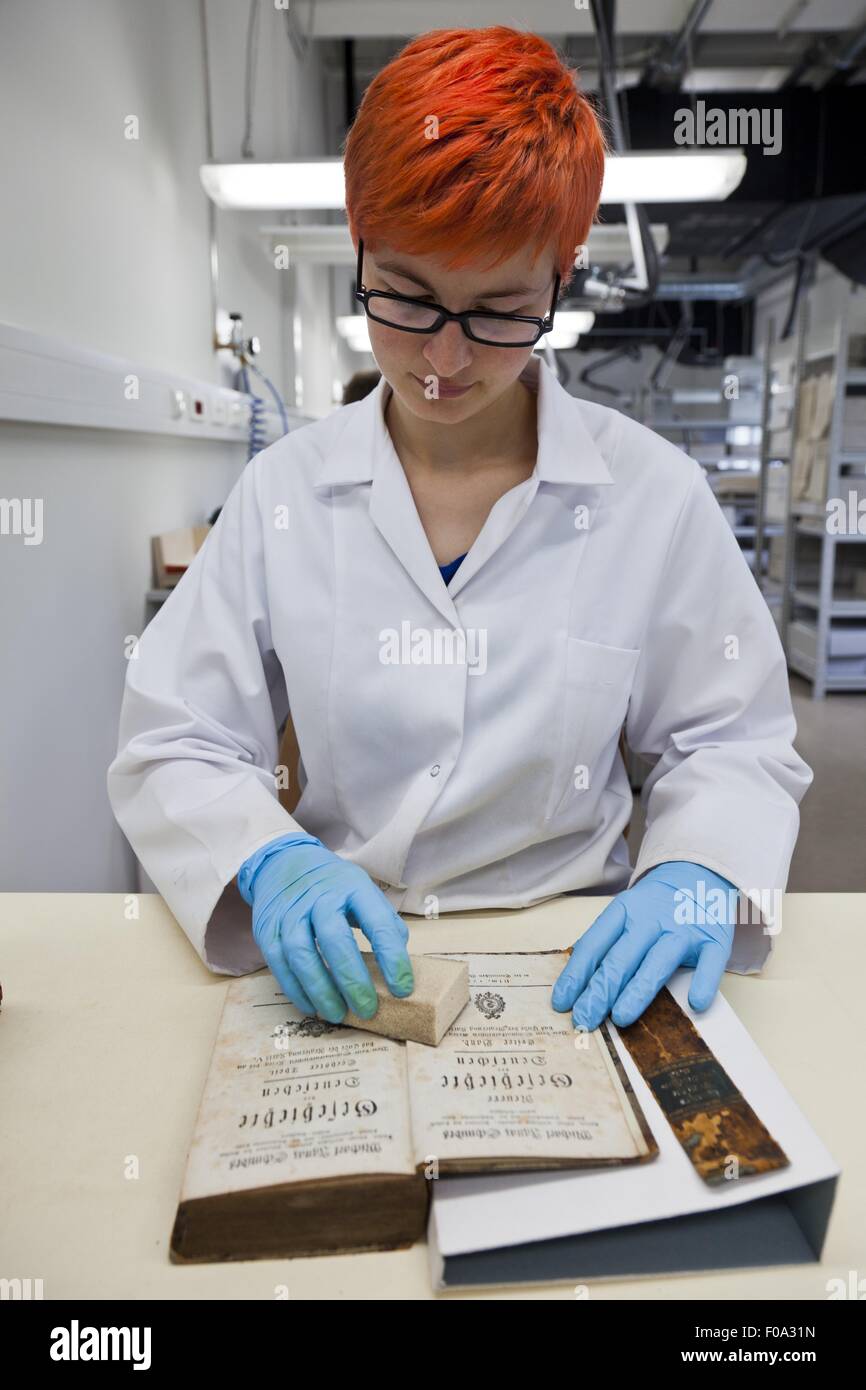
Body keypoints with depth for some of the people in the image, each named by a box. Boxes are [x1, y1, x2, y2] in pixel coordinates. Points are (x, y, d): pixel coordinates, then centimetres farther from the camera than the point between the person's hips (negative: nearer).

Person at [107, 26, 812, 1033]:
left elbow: (733, 746, 3)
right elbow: (172, 749, -2)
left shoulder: (653, 493, -3)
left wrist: (699, 876, -18)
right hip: (341, 963, -1)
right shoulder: (283, 491, -2)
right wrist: (273, 866, -22)